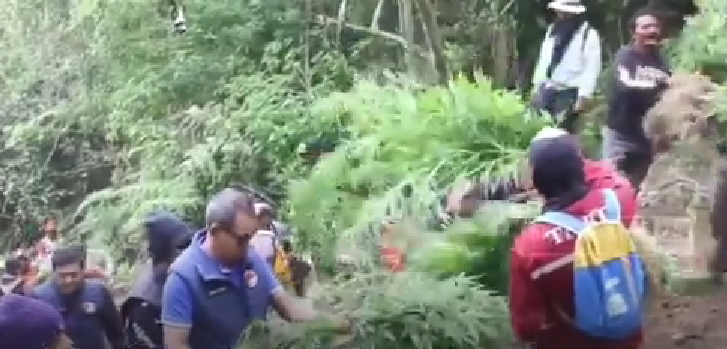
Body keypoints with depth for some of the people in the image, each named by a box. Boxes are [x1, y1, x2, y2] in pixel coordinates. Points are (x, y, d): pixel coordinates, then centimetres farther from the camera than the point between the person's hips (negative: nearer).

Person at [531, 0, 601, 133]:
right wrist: (537, 85, 14)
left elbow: (592, 68, -13)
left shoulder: (589, 34, -8)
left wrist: (584, 96, -19)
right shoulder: (552, 29, 14)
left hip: (569, 92, -7)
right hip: (547, 88, 7)